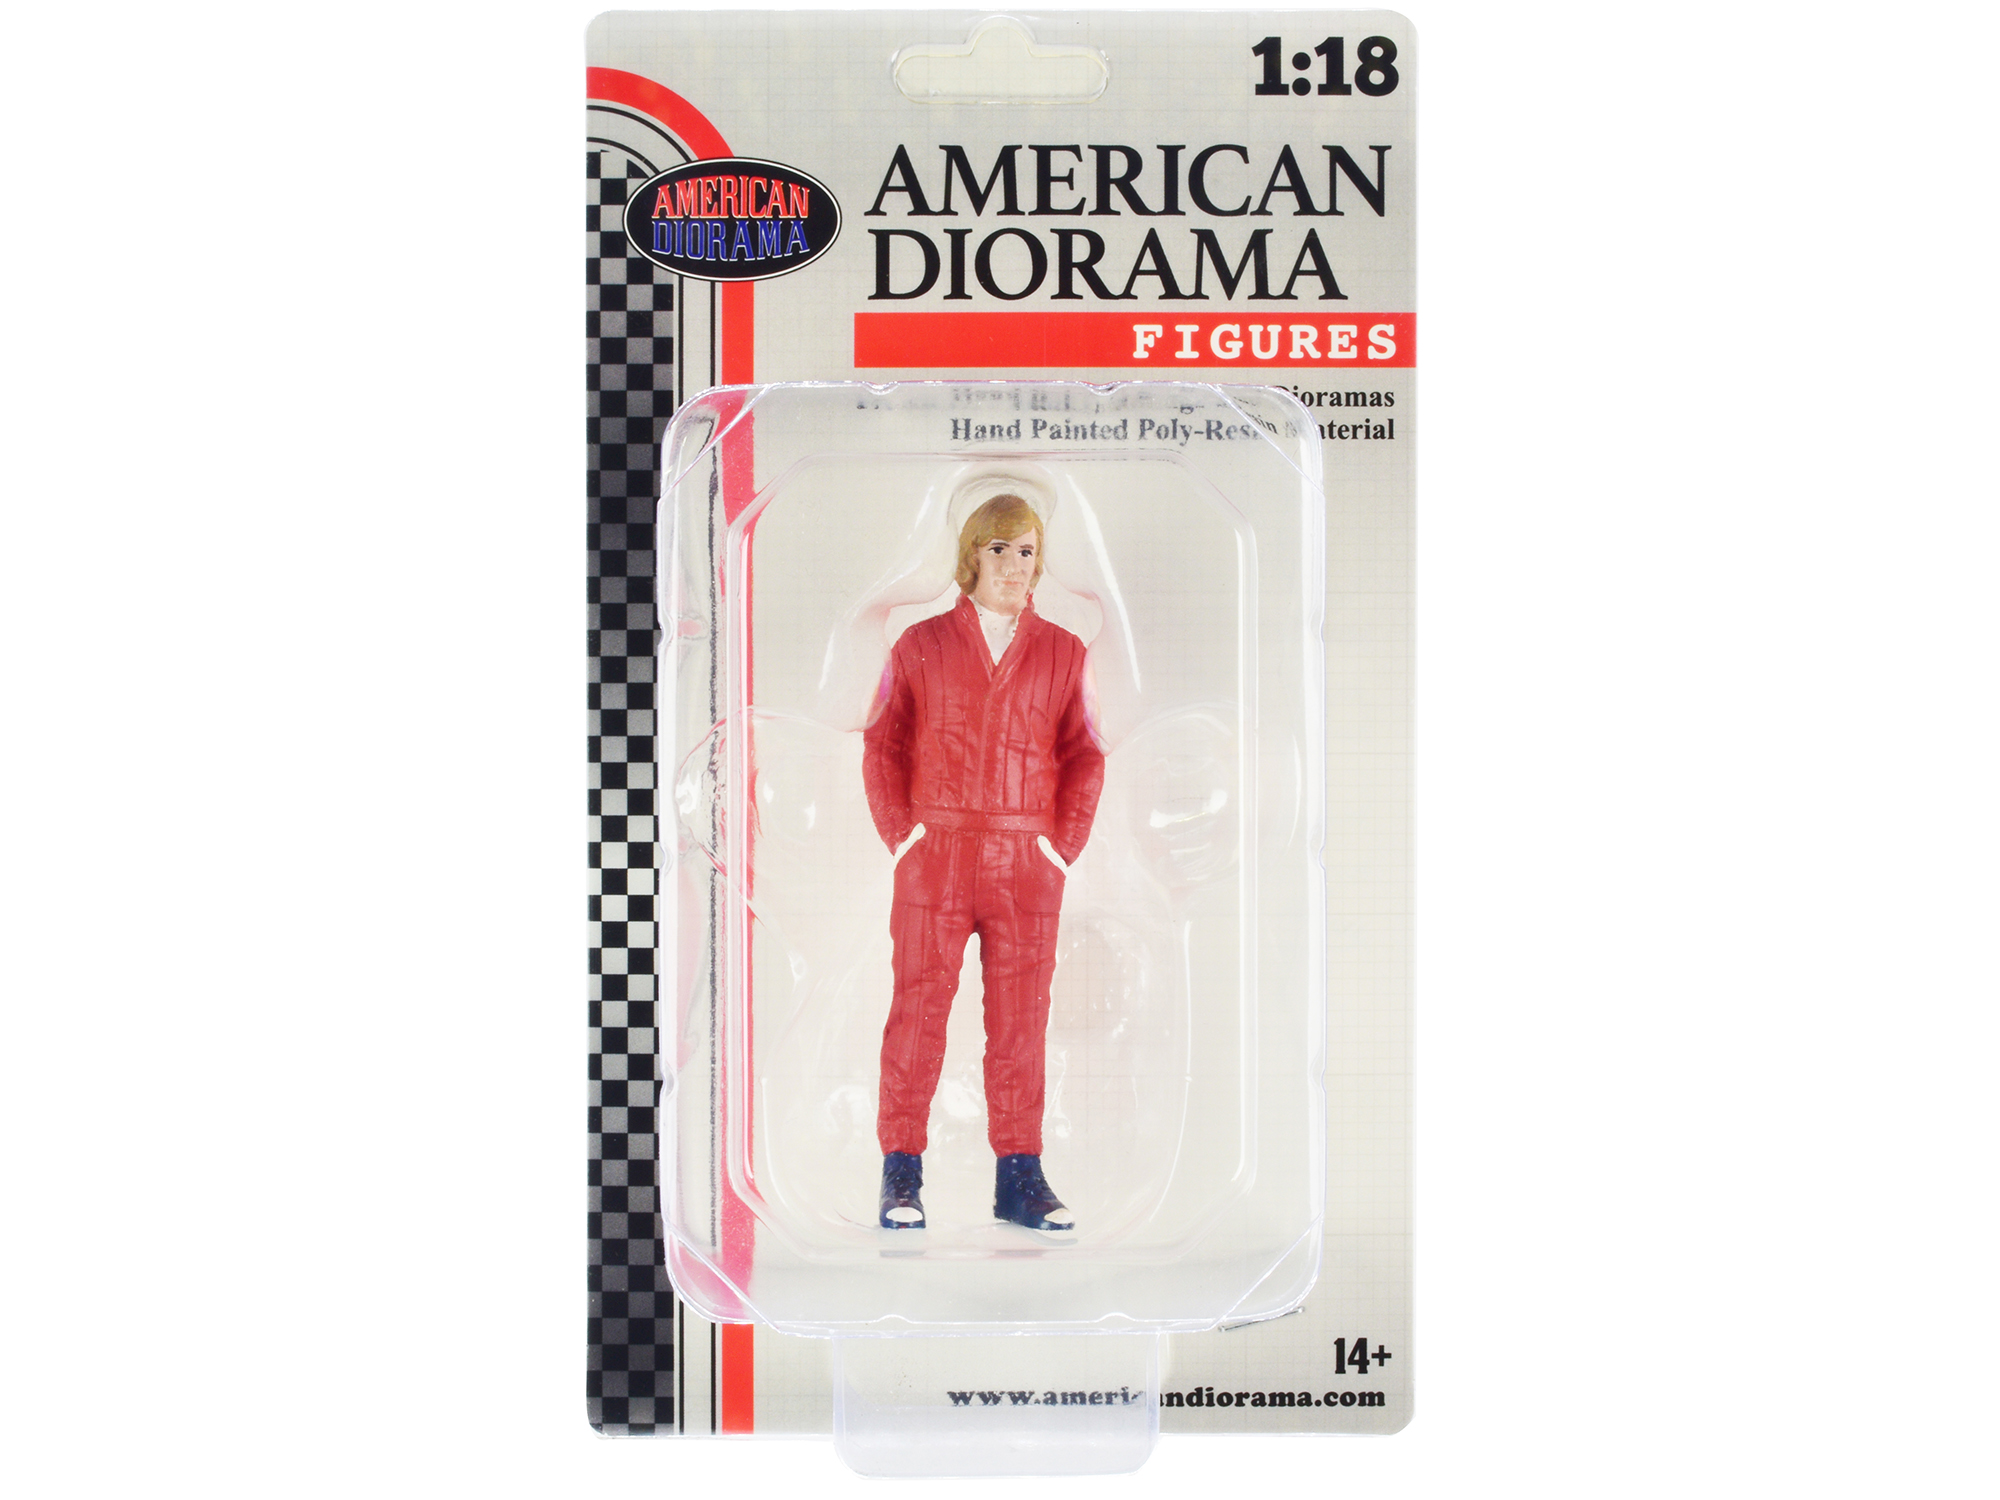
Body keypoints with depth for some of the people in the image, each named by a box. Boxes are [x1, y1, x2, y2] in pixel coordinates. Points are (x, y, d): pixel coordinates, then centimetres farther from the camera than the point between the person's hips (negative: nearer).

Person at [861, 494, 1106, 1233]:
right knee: (918, 1011, 1)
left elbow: (1084, 755, 10)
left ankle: (1019, 1177, 13)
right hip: (935, 856, -1)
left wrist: (1064, 844, 0)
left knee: (1021, 1019, 5)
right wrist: (899, 833, -2)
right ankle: (901, 1175, 9)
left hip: (1028, 865, 1)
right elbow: (882, 744, 7)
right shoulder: (921, 646, 7)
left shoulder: (1063, 653, 9)